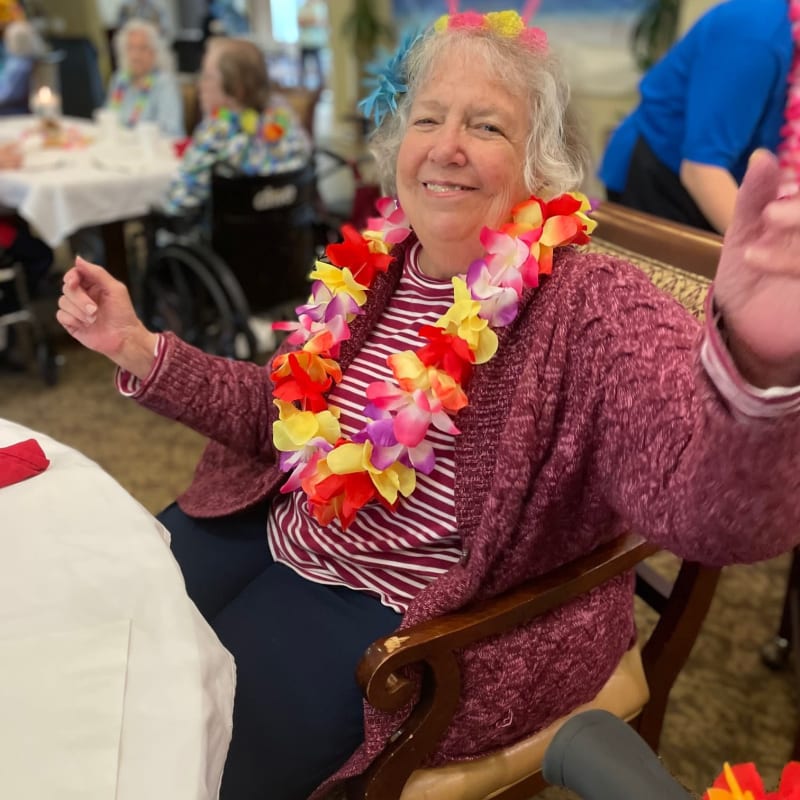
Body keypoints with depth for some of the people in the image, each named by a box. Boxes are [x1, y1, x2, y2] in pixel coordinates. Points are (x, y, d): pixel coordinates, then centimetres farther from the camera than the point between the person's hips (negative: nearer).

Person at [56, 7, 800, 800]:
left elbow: (711, 507, -39)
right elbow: (289, 411, 9)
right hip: (279, 533, 7)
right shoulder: (371, 264, -2)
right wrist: (140, 351, -2)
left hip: (407, 619, -6)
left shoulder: (588, 307, -23)